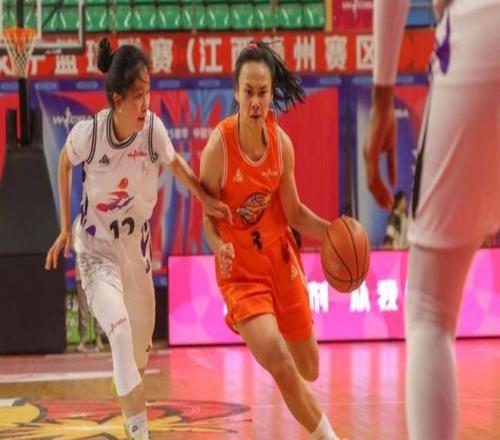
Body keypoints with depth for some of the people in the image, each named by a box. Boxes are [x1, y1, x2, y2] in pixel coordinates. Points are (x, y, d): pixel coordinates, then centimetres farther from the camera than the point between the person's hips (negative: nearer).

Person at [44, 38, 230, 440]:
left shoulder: (153, 129, -18)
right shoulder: (89, 133, -23)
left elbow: (174, 162, 6)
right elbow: (65, 163, 1)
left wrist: (205, 199, -6)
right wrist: (66, 228, 4)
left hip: (137, 246, 4)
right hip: (96, 249, -4)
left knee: (141, 351, 16)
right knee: (120, 332, -27)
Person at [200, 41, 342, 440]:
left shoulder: (281, 142, -9)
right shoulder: (219, 145, -21)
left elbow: (293, 212, 1)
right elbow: (208, 215, -10)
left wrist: (330, 231, -16)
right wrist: (219, 248, -30)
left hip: (280, 255, 4)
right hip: (240, 267, -4)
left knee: (308, 370, 14)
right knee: (281, 368, -21)